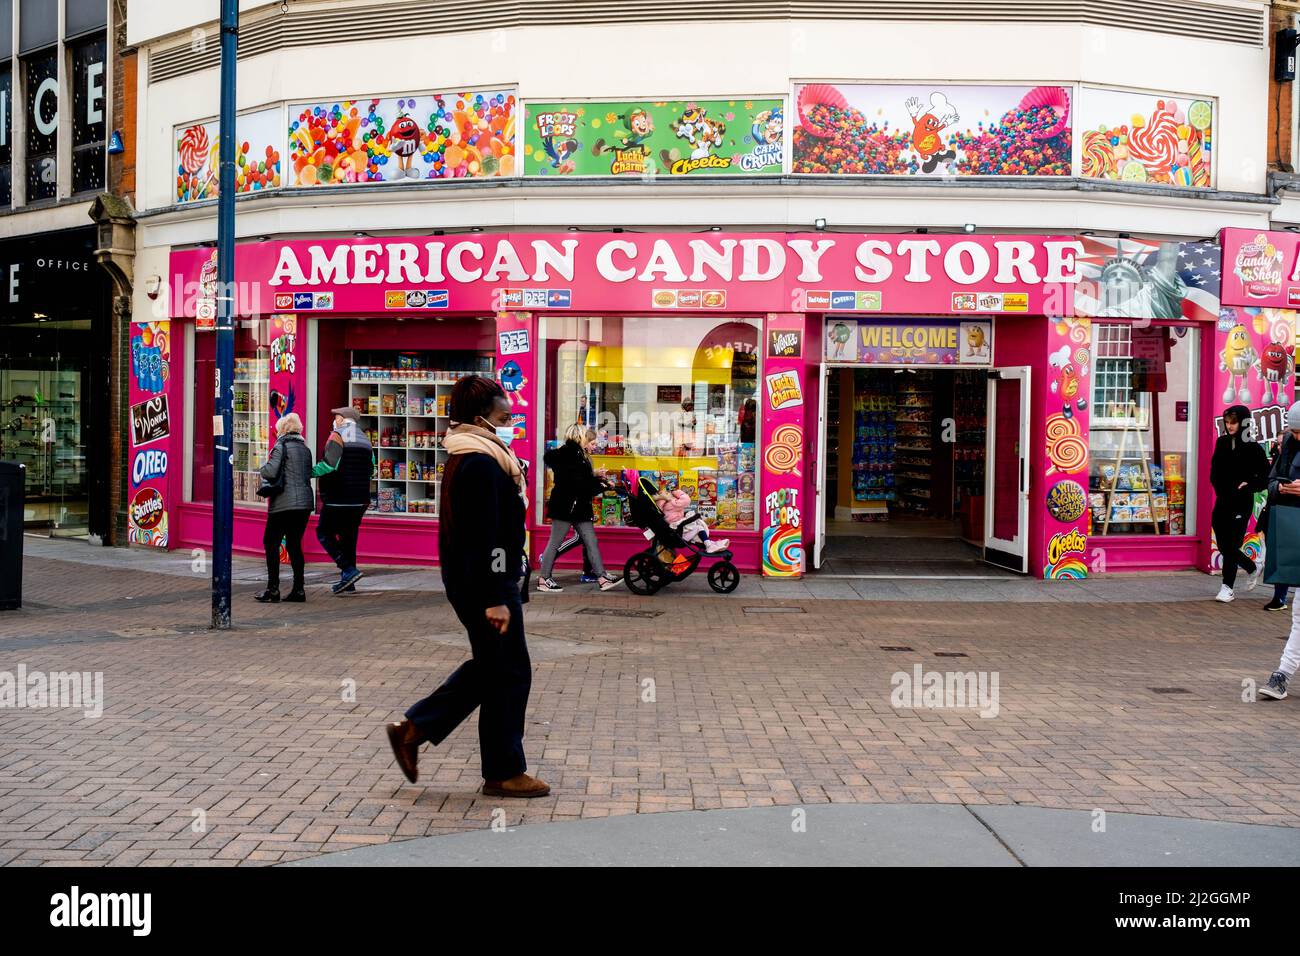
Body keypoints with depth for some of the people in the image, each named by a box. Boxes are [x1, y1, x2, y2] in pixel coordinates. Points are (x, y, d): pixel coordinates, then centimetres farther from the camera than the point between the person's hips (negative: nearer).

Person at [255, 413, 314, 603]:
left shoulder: (281, 446, -6)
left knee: (271, 542, 3)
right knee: (294, 544, 12)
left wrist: (262, 469, 5)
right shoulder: (305, 448, 15)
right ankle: (298, 590, 9)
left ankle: (273, 589, -1)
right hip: (305, 502, 7)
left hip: (285, 502, -7)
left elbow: (271, 472, -15)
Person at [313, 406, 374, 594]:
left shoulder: (337, 436, -10)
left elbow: (329, 465, -22)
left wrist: (310, 472, -12)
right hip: (359, 500, 7)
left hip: (338, 499, -7)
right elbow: (370, 470, 17)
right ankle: (347, 580, 13)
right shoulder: (364, 440, 14)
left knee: (324, 532, 1)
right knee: (349, 536, 12)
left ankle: (349, 570, -12)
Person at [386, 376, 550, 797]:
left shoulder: (468, 458, 15)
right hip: (485, 585, -11)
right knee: (508, 672, 0)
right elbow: (486, 537, -24)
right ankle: (503, 772, 11)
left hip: (469, 580, 11)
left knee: (489, 666, 19)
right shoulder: (481, 464, -19)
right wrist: (495, 599, -25)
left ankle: (412, 730, 22)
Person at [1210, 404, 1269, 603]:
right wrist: (1220, 488, 0)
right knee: (1224, 545, 8)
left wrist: (1250, 486, -14)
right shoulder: (1222, 443, 6)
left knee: (1231, 545, -5)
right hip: (1223, 501, 5)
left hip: (1241, 503, -5)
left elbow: (1266, 475, -1)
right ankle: (1252, 569, 32)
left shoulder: (1253, 448, -6)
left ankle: (1227, 587, 3)